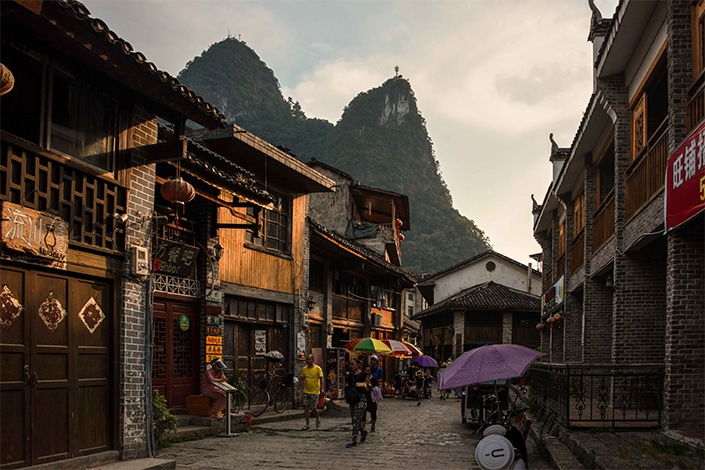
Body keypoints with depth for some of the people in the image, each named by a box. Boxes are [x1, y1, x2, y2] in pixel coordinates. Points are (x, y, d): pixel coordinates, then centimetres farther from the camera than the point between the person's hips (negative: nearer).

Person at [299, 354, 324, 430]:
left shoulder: (318, 368, -7)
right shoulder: (304, 369, 6)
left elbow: (321, 379, -11)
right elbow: (302, 379, 12)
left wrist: (321, 389, -21)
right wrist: (299, 389, 7)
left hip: (315, 392, -4)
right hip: (306, 391, 4)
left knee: (313, 408, -2)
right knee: (306, 408, 0)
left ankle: (318, 418, 29)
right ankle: (307, 425, 6)